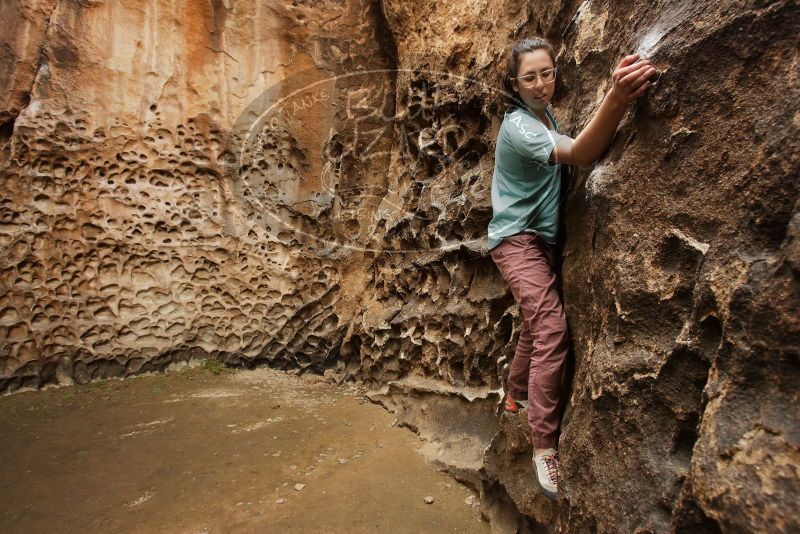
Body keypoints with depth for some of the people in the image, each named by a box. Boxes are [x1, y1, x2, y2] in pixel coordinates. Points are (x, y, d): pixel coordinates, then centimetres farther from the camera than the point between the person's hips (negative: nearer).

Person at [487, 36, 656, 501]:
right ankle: (545, 447, -17)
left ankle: (517, 397, 37)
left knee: (538, 324, 16)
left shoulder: (547, 113, 9)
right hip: (516, 237, -9)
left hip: (542, 238, 9)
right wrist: (616, 101, -54)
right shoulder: (518, 124, -19)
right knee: (552, 326, -23)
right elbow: (578, 155, -37)